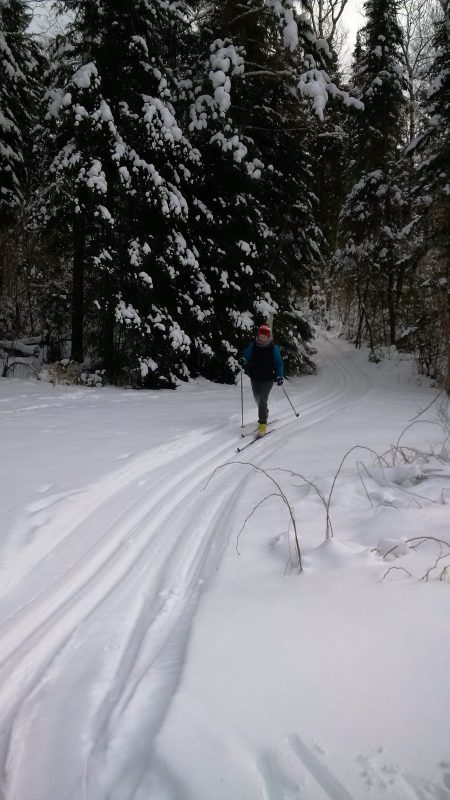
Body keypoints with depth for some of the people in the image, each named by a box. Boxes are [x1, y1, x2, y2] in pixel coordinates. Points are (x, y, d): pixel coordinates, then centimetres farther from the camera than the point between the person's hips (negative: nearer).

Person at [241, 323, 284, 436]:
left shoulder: (273, 349, -7)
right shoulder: (252, 346, -2)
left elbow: (279, 363, -2)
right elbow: (246, 355, 3)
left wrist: (279, 376, -14)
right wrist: (243, 360, -22)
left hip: (268, 379, -4)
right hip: (255, 378, 4)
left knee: (262, 400, -15)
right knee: (258, 399, 18)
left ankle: (263, 423, -10)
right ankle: (264, 414, 46)